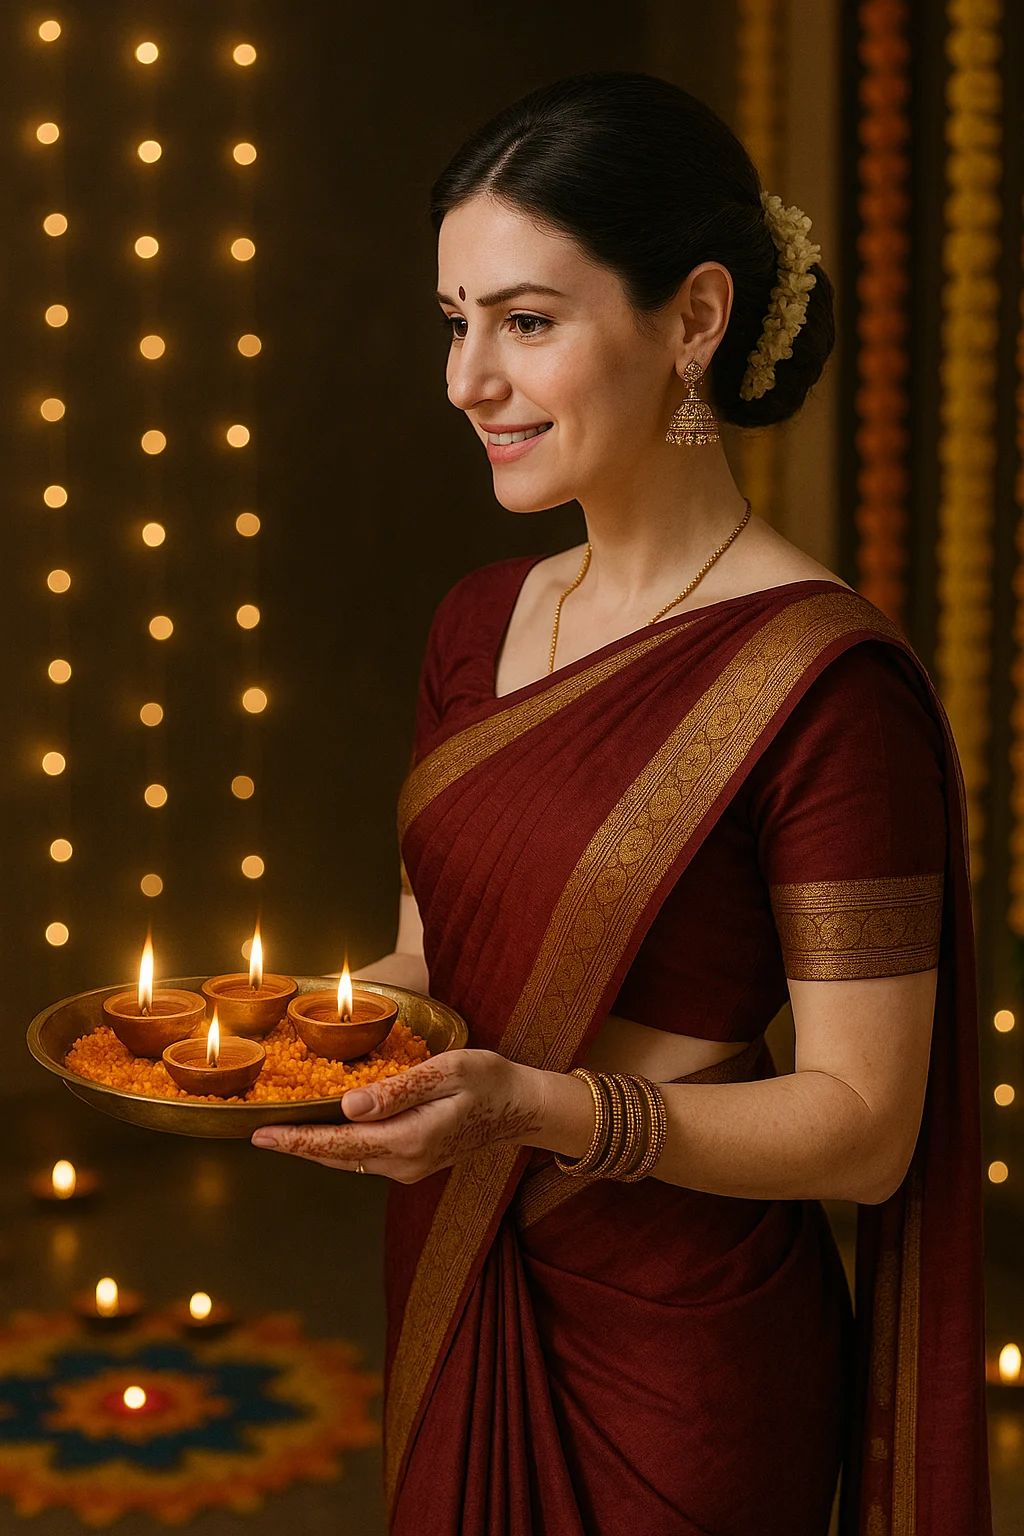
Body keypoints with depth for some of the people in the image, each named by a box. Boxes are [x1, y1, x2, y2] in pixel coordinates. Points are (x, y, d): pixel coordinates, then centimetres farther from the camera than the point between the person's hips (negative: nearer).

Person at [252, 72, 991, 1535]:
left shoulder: (822, 676, -19)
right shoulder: (479, 619, 3)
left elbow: (863, 1125, -18)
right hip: (453, 1297, 7)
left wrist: (534, 1107, -30)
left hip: (682, 1347, -6)